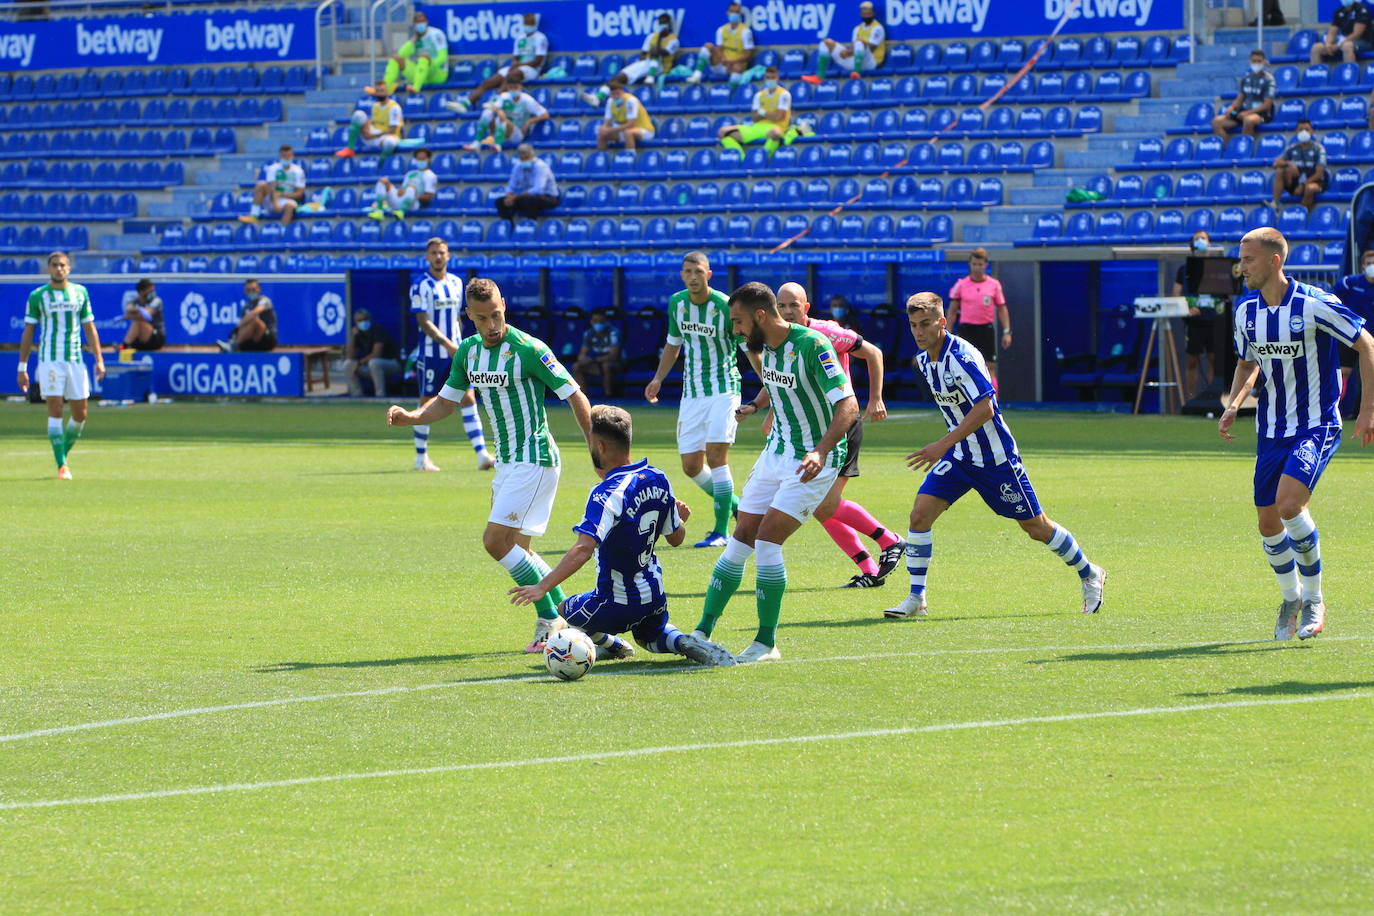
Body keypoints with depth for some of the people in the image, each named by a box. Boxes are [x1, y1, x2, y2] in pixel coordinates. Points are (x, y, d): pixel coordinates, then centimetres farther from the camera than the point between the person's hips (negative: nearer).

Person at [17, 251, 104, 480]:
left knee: (80, 415, 4)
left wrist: (99, 360, 5)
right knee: (55, 411, -10)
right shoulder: (37, 296, 1)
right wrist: (22, 367, 1)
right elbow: (28, 332, 4)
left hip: (75, 361, 3)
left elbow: (90, 328, 12)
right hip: (49, 361, -3)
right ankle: (61, 466, -10)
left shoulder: (80, 292, 8)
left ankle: (63, 454, 26)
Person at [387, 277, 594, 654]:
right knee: (516, 551, 10)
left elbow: (574, 396, -14)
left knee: (497, 542, -15)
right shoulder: (468, 351, 6)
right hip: (506, 462, 8)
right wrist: (409, 417, -4)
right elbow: (445, 402, 15)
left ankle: (550, 620, -7)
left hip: (534, 460, -8)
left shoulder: (528, 350, -16)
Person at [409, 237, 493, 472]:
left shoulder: (456, 283, 10)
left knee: (468, 398, -5)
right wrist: (447, 344, -24)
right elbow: (424, 322, -15)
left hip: (456, 353, 5)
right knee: (427, 404, 3)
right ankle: (421, 458, 16)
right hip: (431, 354, -5)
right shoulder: (421, 286, -8)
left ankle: (482, 455, -10)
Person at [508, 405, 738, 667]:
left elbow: (583, 549, -37)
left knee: (565, 610, 24)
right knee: (651, 636, 31)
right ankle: (683, 642, 0)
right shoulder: (658, 479, -4)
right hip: (654, 595, 5)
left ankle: (610, 643, 6)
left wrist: (543, 587, -39)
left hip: (618, 604, -5)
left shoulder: (608, 493, -26)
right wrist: (679, 518, 30)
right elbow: (676, 538, 8)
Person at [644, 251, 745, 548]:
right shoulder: (676, 302, 4)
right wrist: (658, 378, 12)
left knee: (715, 454, -17)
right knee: (691, 465, 3)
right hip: (691, 393, 6)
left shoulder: (725, 306, -14)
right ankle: (734, 505, 28)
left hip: (723, 388, -6)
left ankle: (721, 530, -10)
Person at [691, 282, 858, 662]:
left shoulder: (812, 345, -21)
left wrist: (820, 452, -38)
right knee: (740, 540, 5)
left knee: (767, 541, -16)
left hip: (814, 462, -8)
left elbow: (848, 405, -27)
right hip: (775, 454, 8)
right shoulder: (766, 346, 4)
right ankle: (703, 631, 12)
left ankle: (766, 643, -5)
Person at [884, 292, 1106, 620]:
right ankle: (916, 599, -3)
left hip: (994, 456, -7)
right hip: (958, 456, 7)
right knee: (920, 513, -10)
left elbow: (985, 408, -30)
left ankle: (1089, 575, 26)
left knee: (1036, 527, 4)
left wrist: (943, 445, -32)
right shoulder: (924, 359, 3)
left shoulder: (961, 356, -24)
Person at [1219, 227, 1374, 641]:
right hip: (1270, 430, 6)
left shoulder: (1314, 305, -17)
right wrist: (1233, 405, 0)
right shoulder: (1246, 310, 2)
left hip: (1317, 426, -6)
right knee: (1268, 523, 6)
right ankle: (1291, 598, 31)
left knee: (1290, 506, -24)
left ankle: (1314, 599, -5)